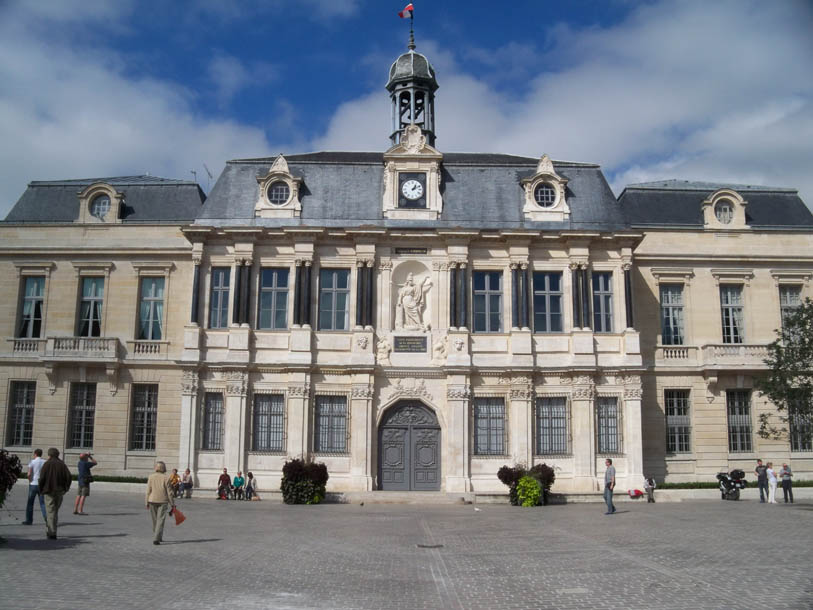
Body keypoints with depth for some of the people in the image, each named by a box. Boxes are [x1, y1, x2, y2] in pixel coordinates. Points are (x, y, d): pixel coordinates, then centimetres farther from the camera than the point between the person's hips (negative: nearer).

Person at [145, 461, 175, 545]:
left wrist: (146, 502, 6)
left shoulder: (151, 477, -2)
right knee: (160, 520, -2)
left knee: (155, 520, 15)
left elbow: (148, 491, -2)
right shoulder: (166, 478, -7)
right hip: (163, 501, -2)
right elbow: (169, 492, -5)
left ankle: (159, 537, 27)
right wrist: (172, 504, 2)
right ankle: (156, 538, -13)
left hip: (152, 501, 3)